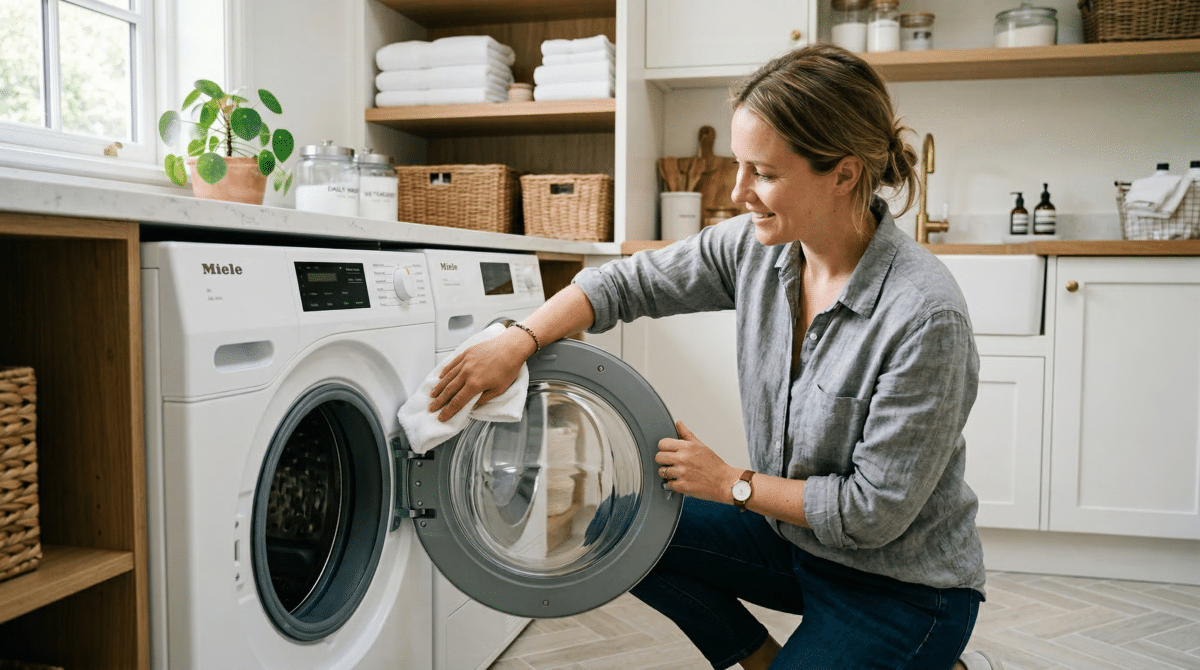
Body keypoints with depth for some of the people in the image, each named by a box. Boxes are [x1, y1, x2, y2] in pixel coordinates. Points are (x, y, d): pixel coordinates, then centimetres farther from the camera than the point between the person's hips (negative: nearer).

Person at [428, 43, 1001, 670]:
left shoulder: (925, 316, -30)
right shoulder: (754, 246, -11)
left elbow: (876, 508, -24)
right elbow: (628, 282, -3)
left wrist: (730, 483, -16)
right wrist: (518, 341, -17)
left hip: (902, 585, -6)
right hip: (792, 536, 6)